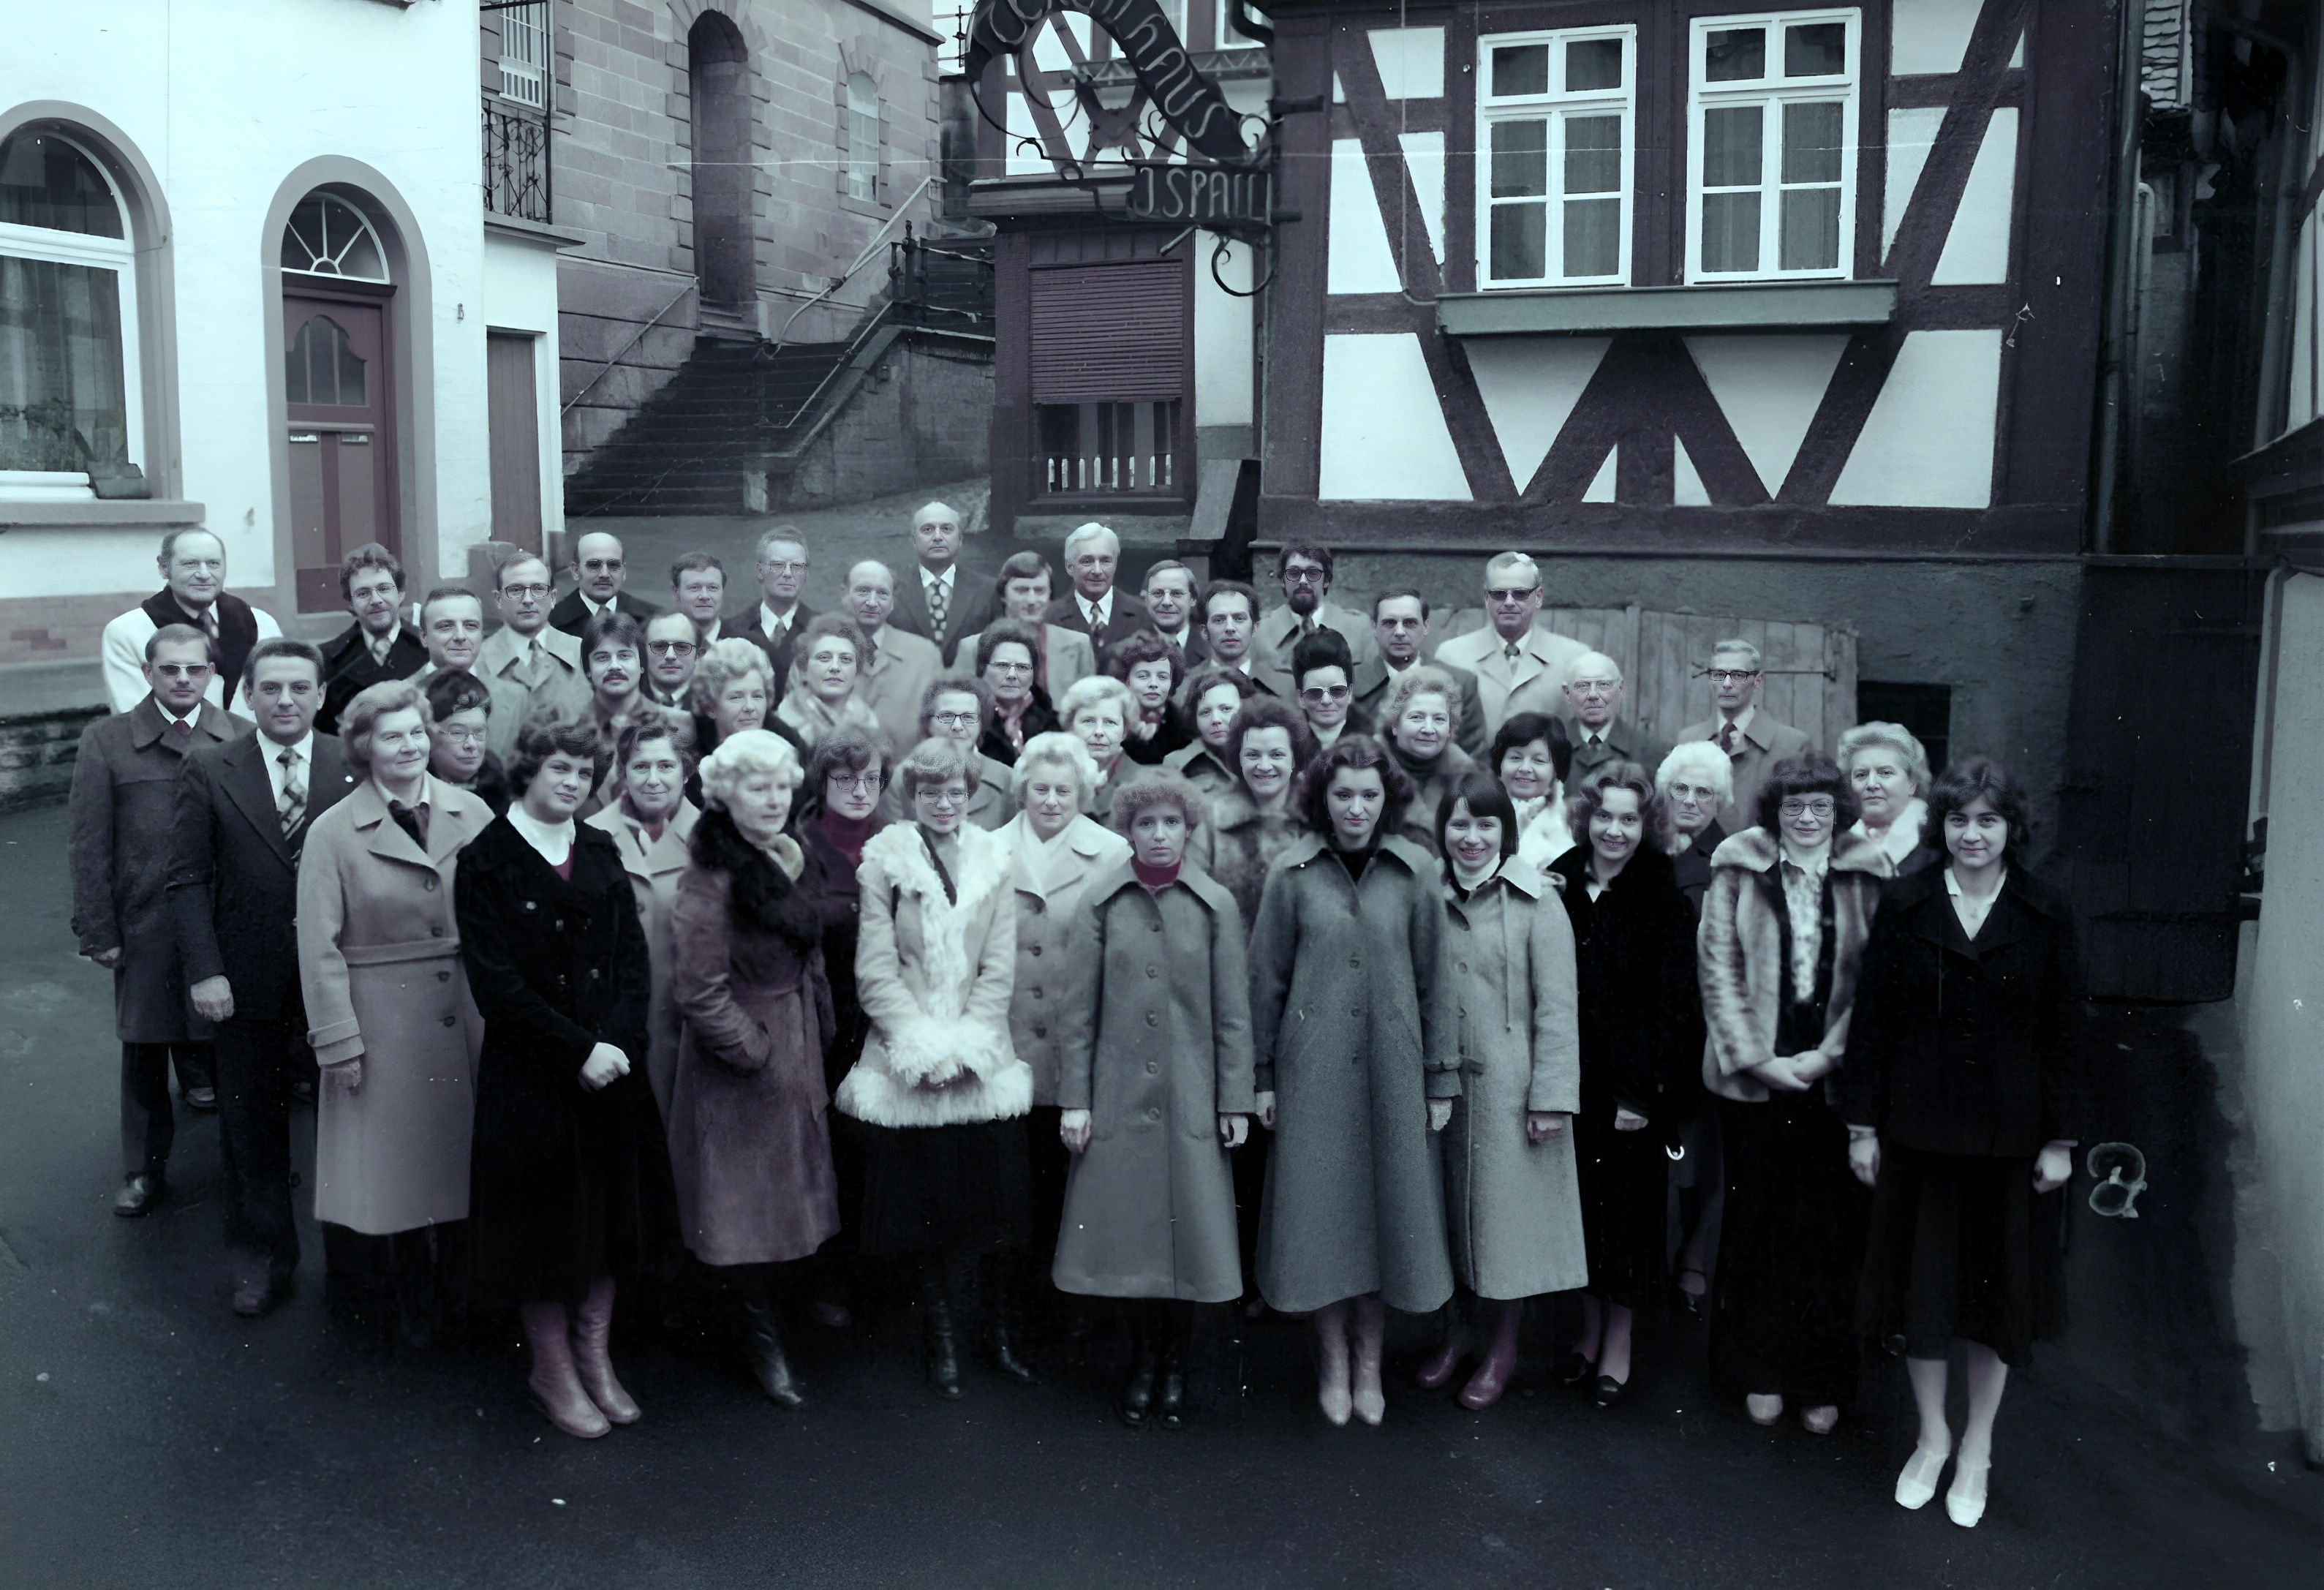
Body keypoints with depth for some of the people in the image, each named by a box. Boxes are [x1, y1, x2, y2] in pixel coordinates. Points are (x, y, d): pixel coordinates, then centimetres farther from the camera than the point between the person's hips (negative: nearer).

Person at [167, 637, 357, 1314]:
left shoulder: (355, 767, -1)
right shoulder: (209, 771, 0)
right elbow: (189, 881, -1)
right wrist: (204, 971, -9)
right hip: (251, 985, 1)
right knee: (253, 1129, 11)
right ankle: (263, 1259, 28)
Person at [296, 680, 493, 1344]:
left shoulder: (472, 815, 4)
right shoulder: (333, 833, -3)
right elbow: (319, 946, -4)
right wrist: (338, 1039, -7)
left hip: (469, 1014, 3)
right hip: (385, 1024, -2)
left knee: (466, 1157, 8)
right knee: (394, 1161, 3)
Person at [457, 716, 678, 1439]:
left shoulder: (602, 853, 8)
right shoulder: (487, 861, -7)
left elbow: (634, 959, 4)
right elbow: (497, 984, -13)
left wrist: (618, 1042, -12)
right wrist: (578, 1050, -17)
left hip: (613, 1062, 5)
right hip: (530, 1073, -5)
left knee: (611, 1209, 10)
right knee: (544, 1216, 5)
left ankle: (594, 1357, 26)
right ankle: (552, 1370, 22)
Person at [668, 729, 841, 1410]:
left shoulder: (789, 861, 7)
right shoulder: (711, 881, -19)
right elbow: (698, 990, -21)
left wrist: (818, 1038, 10)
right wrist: (757, 1052, -15)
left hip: (796, 1055, 8)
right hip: (738, 1066, -8)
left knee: (793, 1194, 15)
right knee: (746, 1197, 4)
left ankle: (770, 1321, 31)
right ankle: (762, 1341, 19)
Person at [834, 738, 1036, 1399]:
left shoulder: (993, 860, 8)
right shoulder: (885, 860, 1)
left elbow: (999, 968, 4)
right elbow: (876, 972, -3)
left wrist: (966, 1046, -7)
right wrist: (925, 1046, -11)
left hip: (983, 1064, 2)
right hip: (908, 1064, -2)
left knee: (1001, 1201, 1)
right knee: (923, 1205, 3)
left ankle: (1004, 1332, 20)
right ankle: (939, 1337, 21)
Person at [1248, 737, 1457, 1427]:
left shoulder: (1415, 870, 0)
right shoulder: (1292, 871, -2)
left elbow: (1434, 978, 3)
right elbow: (1266, 979, 2)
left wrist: (1441, 1078, 3)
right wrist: (1262, 1076, 1)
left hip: (1393, 1064, 1)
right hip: (1312, 1065, -1)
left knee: (1388, 1206, 7)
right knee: (1318, 1207, 4)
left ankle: (1371, 1363, 24)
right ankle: (1334, 1361, 22)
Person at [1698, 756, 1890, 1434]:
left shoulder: (1867, 878, 3)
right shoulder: (1738, 870, 0)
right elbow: (1719, 969, -1)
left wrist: (1828, 1056, -6)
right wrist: (1758, 1058, -7)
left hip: (1836, 1074, 1)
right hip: (1753, 1074, 0)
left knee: (1831, 1226, 2)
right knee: (1758, 1219, 5)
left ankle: (1822, 1381, 16)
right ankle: (1761, 1373, 19)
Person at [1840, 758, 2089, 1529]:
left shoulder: (2047, 914, -2)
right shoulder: (1904, 905, -2)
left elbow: (2066, 1033, 0)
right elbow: (1872, 1019, 0)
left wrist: (2062, 1139, -4)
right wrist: (1862, 1124, -2)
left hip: (2009, 1136, 0)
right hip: (1918, 1131, 0)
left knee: (1998, 1288, 10)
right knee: (1919, 1283, 9)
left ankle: (1977, 1449, 28)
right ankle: (1932, 1437, 29)